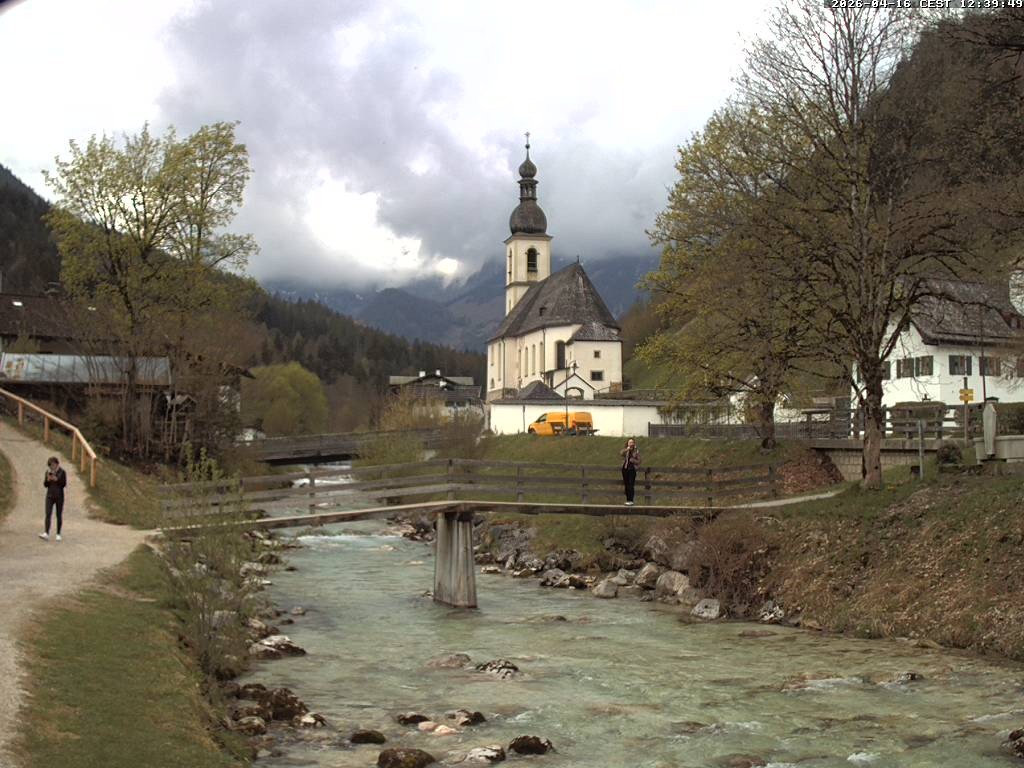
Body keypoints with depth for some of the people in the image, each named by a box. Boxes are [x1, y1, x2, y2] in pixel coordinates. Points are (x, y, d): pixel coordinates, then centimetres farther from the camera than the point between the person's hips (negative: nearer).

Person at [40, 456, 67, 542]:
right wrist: (48, 479, -15)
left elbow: (64, 484, -10)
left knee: (59, 515, 4)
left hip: (59, 496, -2)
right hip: (50, 496, 2)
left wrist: (56, 479, -22)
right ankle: (46, 534, -19)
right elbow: (45, 485, 4)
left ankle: (58, 534, 14)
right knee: (48, 514, -10)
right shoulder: (48, 472, 5)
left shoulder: (62, 472, -5)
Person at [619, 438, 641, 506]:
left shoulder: (636, 451, 4)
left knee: (631, 485, -11)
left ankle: (631, 500, -12)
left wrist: (634, 460, -14)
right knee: (626, 485, 6)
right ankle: (627, 500, 13)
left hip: (632, 469, -3)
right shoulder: (625, 451, 7)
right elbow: (620, 453, -15)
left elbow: (639, 462, 3)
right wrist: (626, 449, -25)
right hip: (625, 468, 3)